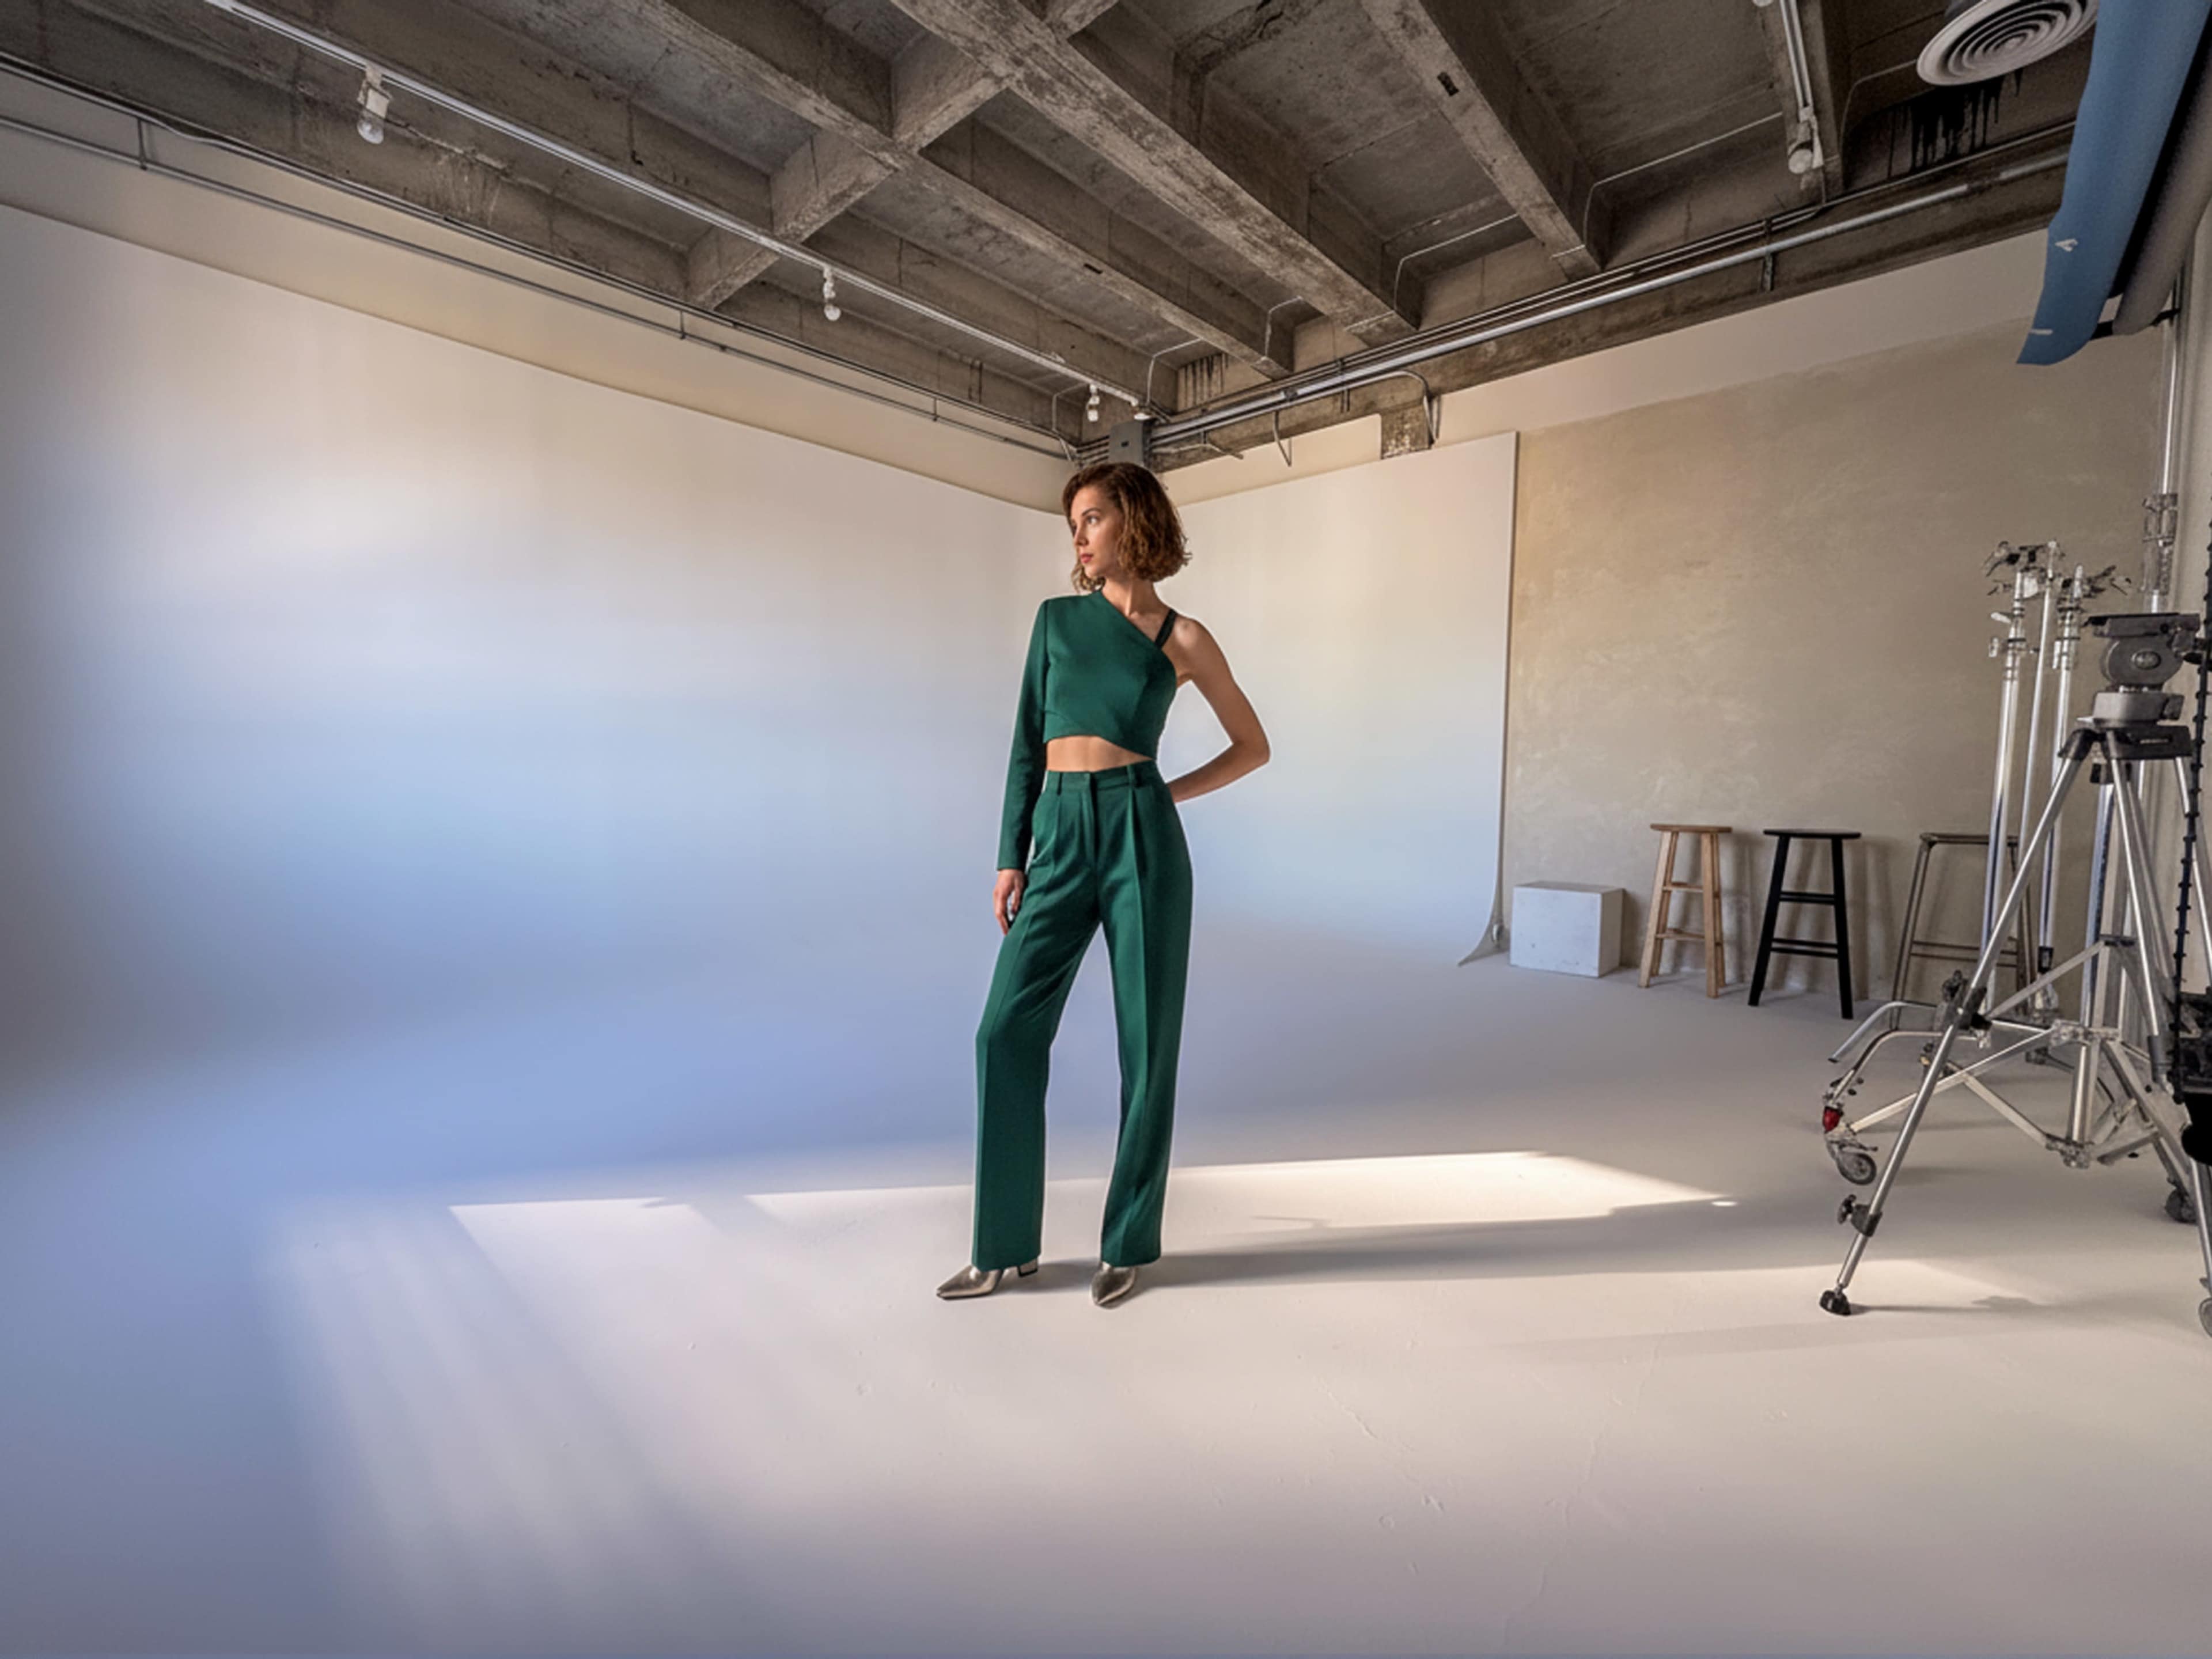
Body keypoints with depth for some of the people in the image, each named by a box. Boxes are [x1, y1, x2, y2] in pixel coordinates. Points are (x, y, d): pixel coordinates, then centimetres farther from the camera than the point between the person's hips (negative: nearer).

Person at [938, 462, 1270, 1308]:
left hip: (1140, 835, -3)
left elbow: (1253, 745, 12)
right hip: (1059, 837, 3)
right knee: (1007, 1030, 0)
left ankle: (1127, 1241, 23)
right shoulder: (1056, 617, 13)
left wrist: (1168, 793, 3)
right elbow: (1028, 742, 10)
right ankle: (1005, 1244, 17)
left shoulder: (1182, 638, 5)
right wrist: (1010, 857, 4)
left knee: (1146, 1040, 3)